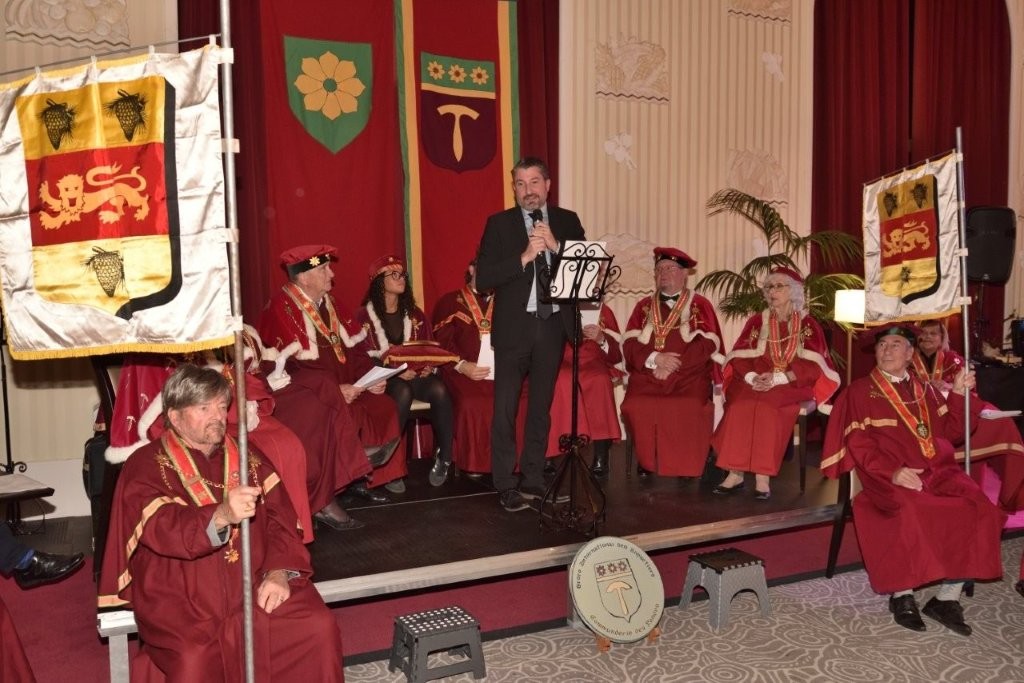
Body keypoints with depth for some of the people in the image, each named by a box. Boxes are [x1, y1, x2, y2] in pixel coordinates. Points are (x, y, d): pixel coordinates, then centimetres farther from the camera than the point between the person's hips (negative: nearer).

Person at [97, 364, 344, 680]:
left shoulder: (248, 457, 14)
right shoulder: (145, 465, 0)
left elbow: (281, 518, 6)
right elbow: (163, 530, -17)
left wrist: (280, 571, -12)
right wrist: (220, 516, -36)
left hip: (253, 580, 4)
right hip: (180, 594, -3)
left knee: (319, 628, -18)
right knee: (196, 657, -31)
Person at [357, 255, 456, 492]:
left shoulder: (414, 314, 19)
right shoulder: (365, 316, 5)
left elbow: (430, 347, 16)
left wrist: (429, 366, -7)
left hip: (417, 375, 3)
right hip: (385, 378, -3)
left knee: (439, 389, -31)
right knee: (403, 392, -39)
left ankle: (444, 458, -21)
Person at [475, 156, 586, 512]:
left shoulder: (568, 221, 7)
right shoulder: (499, 224, 0)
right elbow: (483, 277, -9)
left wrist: (556, 246, -16)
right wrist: (524, 257, -19)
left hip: (553, 325, 3)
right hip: (514, 326, -2)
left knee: (541, 406, 13)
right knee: (505, 409, -3)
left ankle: (533, 479, 25)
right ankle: (506, 485, 8)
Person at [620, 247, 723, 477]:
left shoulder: (700, 305, 10)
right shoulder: (644, 306, 18)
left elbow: (707, 345, -2)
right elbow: (629, 344, 7)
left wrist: (673, 364, -13)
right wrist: (655, 358, -13)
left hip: (688, 375, -2)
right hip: (647, 373, 2)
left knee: (690, 408, -32)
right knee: (636, 407, -28)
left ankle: (686, 466, -12)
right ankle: (647, 461, -9)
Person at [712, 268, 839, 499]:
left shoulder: (808, 324, 5)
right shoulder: (756, 321, 13)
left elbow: (812, 367, -6)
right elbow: (739, 358, 5)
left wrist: (778, 378, -19)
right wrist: (752, 376, -16)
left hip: (793, 385, -3)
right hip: (756, 382, 3)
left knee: (767, 406, -35)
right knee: (741, 406, -30)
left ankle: (763, 476, -32)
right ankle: (736, 473, -29)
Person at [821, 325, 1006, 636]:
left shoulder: (923, 390, 23)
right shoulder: (860, 391, 9)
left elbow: (949, 432, 19)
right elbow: (859, 444, -2)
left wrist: (958, 394, 5)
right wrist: (892, 472, -17)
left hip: (938, 470, 5)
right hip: (891, 477, -4)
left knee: (978, 508, -22)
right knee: (911, 511, -34)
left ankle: (947, 598, -13)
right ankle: (902, 595, -14)